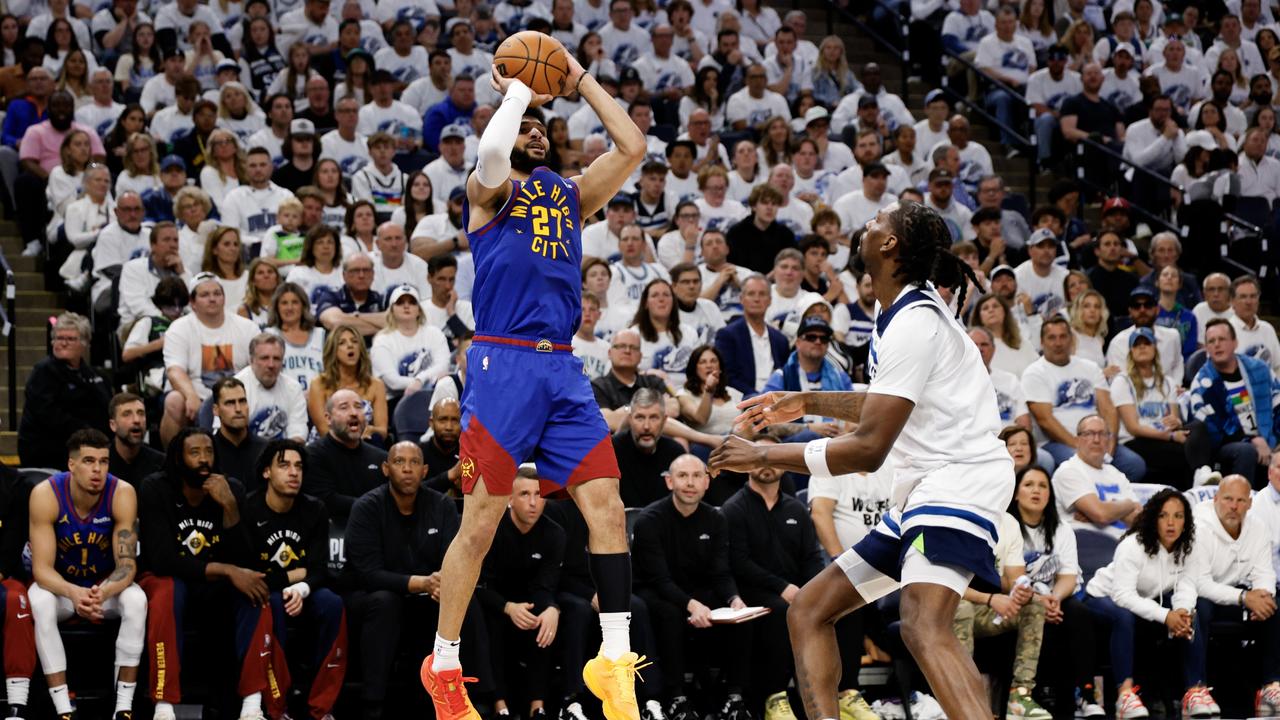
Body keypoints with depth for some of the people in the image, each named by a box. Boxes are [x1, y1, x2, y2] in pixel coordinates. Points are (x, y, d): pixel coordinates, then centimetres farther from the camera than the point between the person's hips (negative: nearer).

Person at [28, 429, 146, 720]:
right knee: (39, 602, -33)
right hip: (61, 585, -1)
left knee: (136, 600, -31)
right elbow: (42, 567, -24)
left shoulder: (122, 494, -21)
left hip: (106, 584, 1)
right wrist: (73, 593, -47)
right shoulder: (45, 495, -23)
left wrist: (103, 592, -45)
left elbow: (127, 563, -21)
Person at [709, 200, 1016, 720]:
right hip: (927, 485, 11)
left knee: (923, 624, -34)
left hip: (961, 479, -11)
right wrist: (808, 404, 33)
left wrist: (763, 456, -13)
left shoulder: (914, 322, -16)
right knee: (808, 610, 11)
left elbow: (869, 449, -21)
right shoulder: (908, 311, 15)